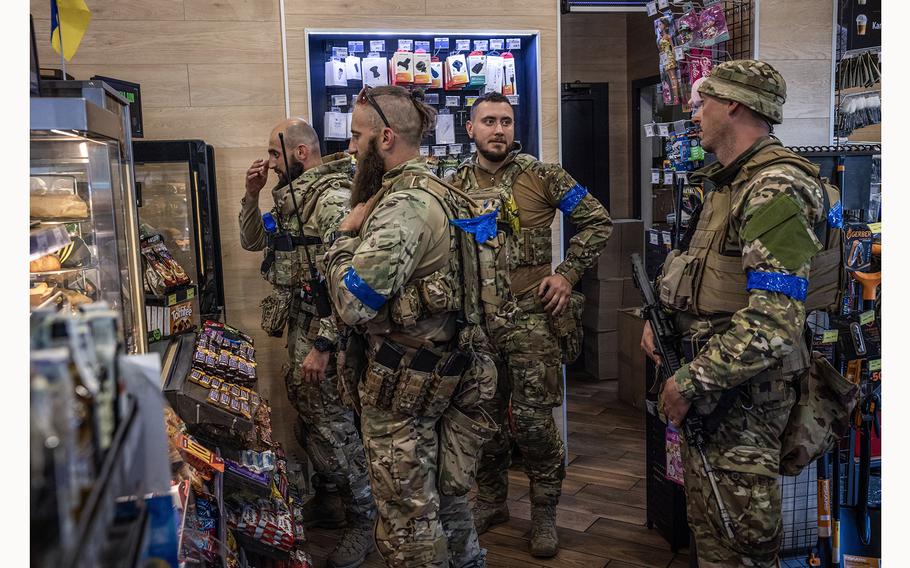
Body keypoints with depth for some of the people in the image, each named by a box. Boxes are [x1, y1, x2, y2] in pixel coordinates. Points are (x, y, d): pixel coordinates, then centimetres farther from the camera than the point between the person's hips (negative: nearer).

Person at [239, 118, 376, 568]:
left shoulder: (334, 198, -17)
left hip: (323, 330, -9)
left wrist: (322, 345, -24)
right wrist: (252, 194, 8)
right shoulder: (294, 196, 13)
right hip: (299, 327, 9)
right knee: (308, 419, 18)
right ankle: (328, 501, 36)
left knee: (334, 426, -1)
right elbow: (252, 241, 23)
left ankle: (364, 519, 14)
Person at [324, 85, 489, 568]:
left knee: (407, 510, 5)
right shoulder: (428, 188, 11)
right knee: (440, 484, 24)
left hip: (401, 374, -10)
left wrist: (345, 234, -15)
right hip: (436, 362, 10)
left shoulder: (403, 205, -22)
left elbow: (353, 303, -28)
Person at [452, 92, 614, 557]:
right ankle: (491, 502, 32)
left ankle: (544, 513, 20)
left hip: (531, 315, -3)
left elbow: (598, 221, 0)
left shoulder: (541, 175, -3)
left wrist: (567, 274, -7)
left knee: (534, 420, 0)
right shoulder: (456, 184, 7)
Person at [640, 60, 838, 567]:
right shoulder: (729, 182, 13)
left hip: (742, 392, -9)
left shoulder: (776, 191, -20)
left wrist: (690, 384, -22)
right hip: (708, 382, 9)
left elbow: (773, 324, -28)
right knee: (708, 526, 21)